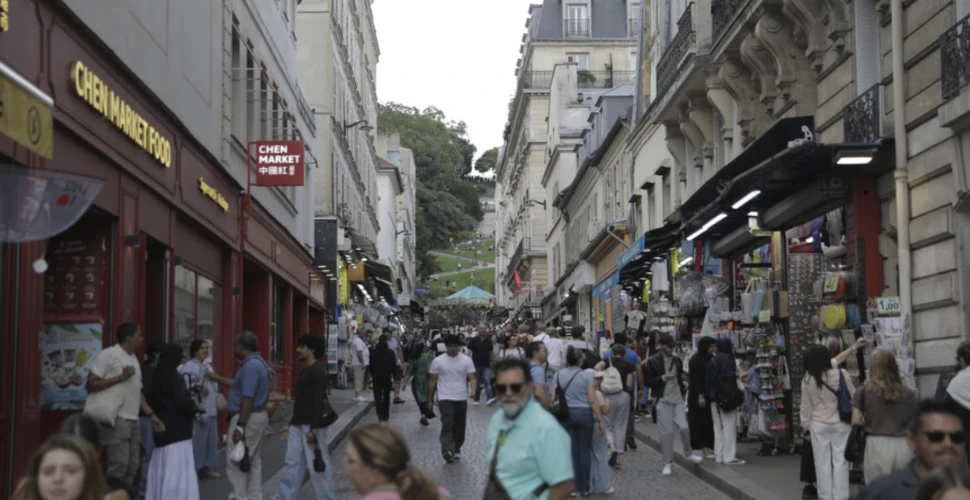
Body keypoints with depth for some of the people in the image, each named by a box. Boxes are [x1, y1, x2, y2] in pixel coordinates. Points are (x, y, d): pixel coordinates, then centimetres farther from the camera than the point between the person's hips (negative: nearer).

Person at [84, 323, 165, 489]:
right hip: (116, 420, -8)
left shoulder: (134, 359, 17)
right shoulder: (108, 355, -7)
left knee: (132, 465, 8)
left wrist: (151, 415, 15)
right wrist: (120, 377, -16)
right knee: (119, 464, -12)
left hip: (133, 421, 8)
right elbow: (91, 384, -12)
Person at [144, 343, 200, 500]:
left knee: (161, 467, 14)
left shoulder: (158, 377, 8)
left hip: (162, 426, 8)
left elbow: (151, 400, 15)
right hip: (177, 429, -8)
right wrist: (195, 406, -4)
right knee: (177, 468, -6)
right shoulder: (177, 378, -16)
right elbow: (182, 403, -21)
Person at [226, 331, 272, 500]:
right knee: (253, 461, 13)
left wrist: (240, 426, -27)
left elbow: (248, 398, -26)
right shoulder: (257, 362, 13)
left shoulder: (250, 365, -20)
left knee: (236, 462, -4)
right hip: (257, 416, 11)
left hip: (247, 418, -11)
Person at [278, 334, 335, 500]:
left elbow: (318, 401, -19)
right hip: (298, 425, 9)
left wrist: (313, 428, -23)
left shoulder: (318, 371, -13)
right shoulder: (305, 371, 16)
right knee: (292, 463, 7)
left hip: (312, 425, -9)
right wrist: (293, 424, 20)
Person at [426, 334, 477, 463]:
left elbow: (472, 378, -4)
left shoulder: (466, 360, -1)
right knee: (447, 425, -17)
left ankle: (456, 449, 27)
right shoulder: (438, 361, -2)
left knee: (459, 426, 11)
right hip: (445, 399, -2)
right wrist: (429, 400, 4)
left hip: (461, 399, 2)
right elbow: (432, 381, 4)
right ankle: (447, 451, -28)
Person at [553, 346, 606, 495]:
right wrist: (601, 421, -5)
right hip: (584, 414, -2)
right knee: (584, 451, 8)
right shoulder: (587, 375, -8)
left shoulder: (559, 375, 0)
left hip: (566, 414, 2)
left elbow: (553, 398, 1)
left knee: (571, 451, 8)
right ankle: (584, 487, 14)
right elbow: (592, 401, -10)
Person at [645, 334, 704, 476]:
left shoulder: (677, 360, 11)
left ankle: (688, 453, 20)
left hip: (678, 399, 3)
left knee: (684, 427, -7)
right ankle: (667, 463, 8)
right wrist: (663, 378, -18)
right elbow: (648, 382, -5)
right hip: (663, 400, -3)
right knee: (667, 431, -2)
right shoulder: (653, 362, -4)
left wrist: (683, 383, 3)